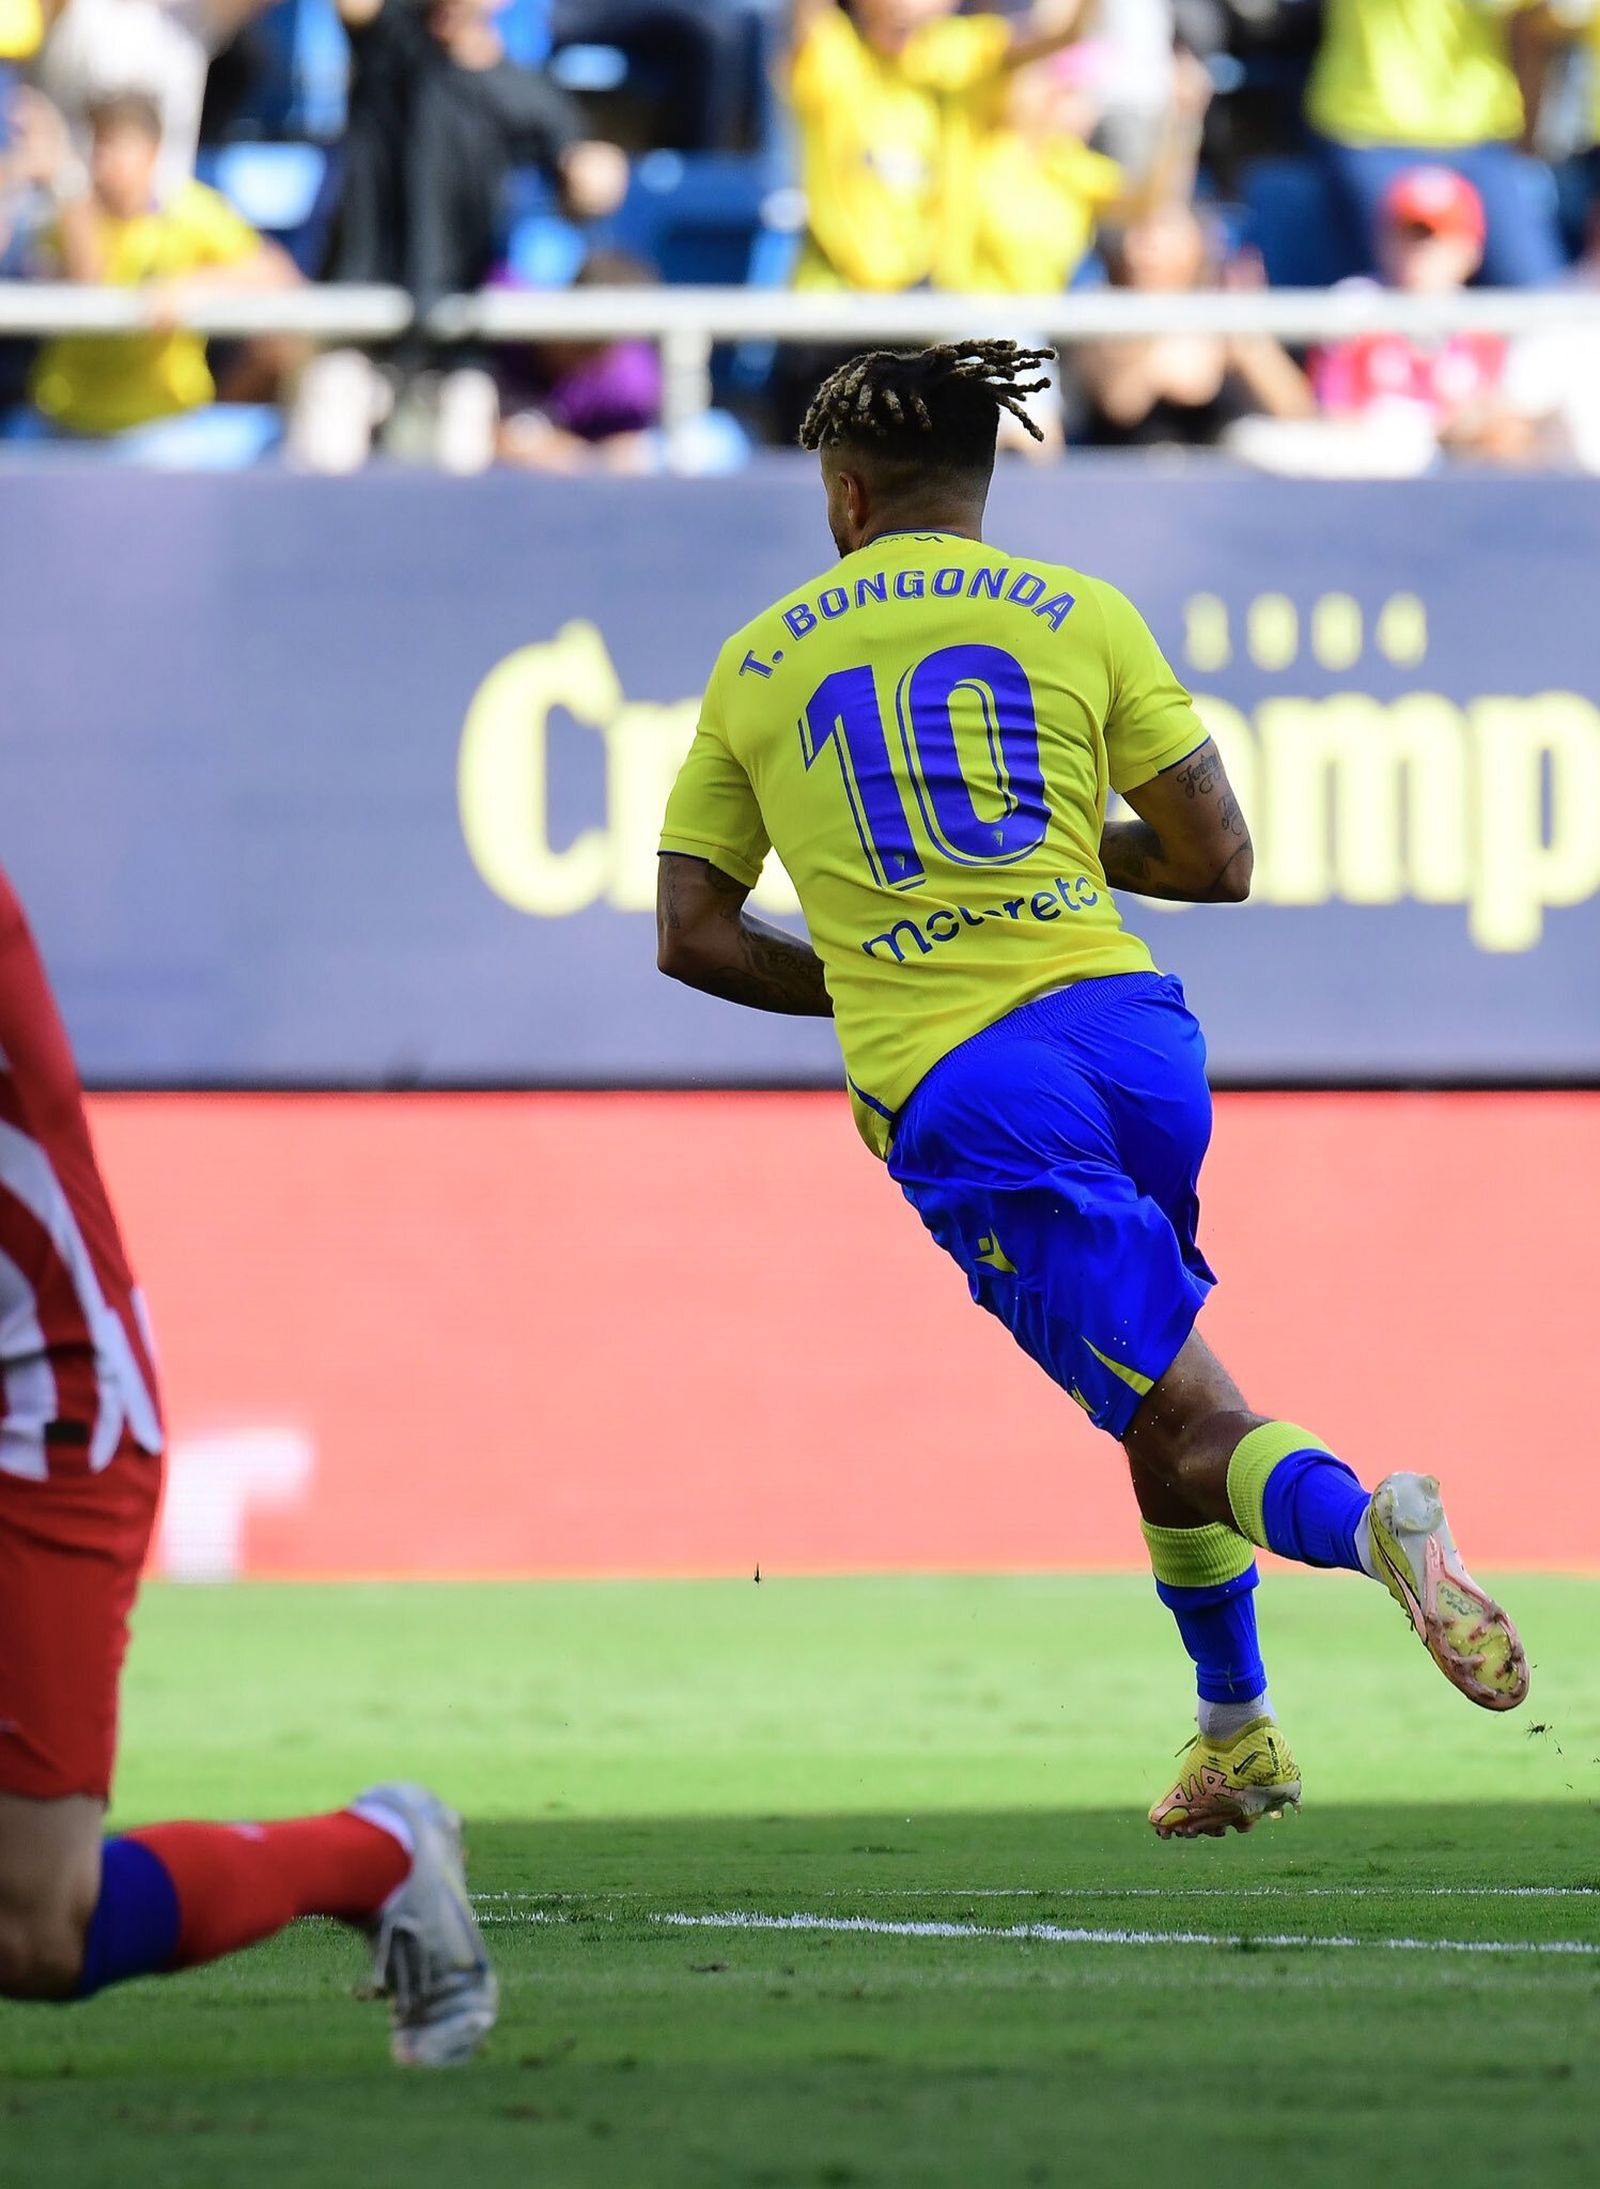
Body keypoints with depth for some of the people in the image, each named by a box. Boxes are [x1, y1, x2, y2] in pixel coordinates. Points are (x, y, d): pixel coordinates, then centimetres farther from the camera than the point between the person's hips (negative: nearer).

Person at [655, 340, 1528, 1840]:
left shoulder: (757, 668, 12)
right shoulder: (1080, 618, 10)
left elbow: (690, 937, 13)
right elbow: (1218, 863, 9)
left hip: (954, 1097, -2)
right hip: (1128, 1031, 2)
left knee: (1194, 1427, -8)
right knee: (1157, 1400, 24)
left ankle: (1361, 1519, -39)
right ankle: (1235, 1732, 23)